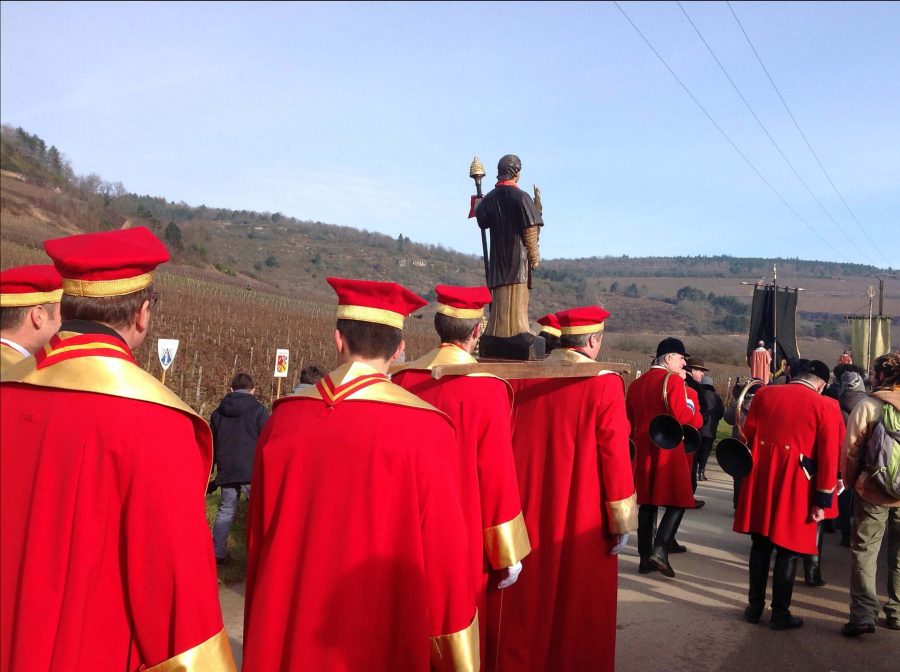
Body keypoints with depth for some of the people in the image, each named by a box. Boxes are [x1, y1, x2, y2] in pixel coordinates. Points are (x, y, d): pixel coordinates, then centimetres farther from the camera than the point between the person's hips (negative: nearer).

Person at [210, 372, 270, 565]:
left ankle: (218, 552, 13)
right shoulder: (259, 410, -2)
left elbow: (211, 446, 19)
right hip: (252, 471, -4)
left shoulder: (218, 412, 14)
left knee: (225, 511, 13)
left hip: (226, 471, 4)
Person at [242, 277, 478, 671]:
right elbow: (444, 550, -13)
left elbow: (259, 538, 3)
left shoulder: (285, 418, -7)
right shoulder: (421, 430, -18)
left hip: (288, 635, 3)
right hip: (383, 634, -2)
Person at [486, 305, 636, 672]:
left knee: (525, 607, 17)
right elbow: (615, 455, -14)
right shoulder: (604, 383, -13)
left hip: (526, 513, 4)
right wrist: (621, 521, -4)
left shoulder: (521, 380, -1)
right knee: (579, 611, 13)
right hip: (582, 520, -4)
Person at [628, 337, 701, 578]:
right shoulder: (673, 380, -9)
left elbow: (629, 420, 16)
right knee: (677, 502, 1)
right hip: (668, 450, -7)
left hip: (643, 451, 7)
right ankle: (660, 550, -12)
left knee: (647, 504, 10)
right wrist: (698, 418, 3)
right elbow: (681, 415, -17)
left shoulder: (636, 384, 14)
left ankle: (645, 557, 12)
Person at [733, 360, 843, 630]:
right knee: (788, 551, 8)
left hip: (760, 481, 4)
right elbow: (829, 457, -8)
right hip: (795, 487, -4)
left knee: (760, 546, 15)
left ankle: (754, 606, 22)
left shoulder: (764, 394, 5)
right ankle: (780, 613, 16)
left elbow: (747, 437, 9)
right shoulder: (826, 406, -6)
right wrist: (823, 500, -5)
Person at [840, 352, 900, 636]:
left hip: (873, 491, -3)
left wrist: (849, 481, 6)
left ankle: (863, 615, 1)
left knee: (864, 554, 5)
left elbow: (851, 450, -8)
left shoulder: (868, 405, -11)